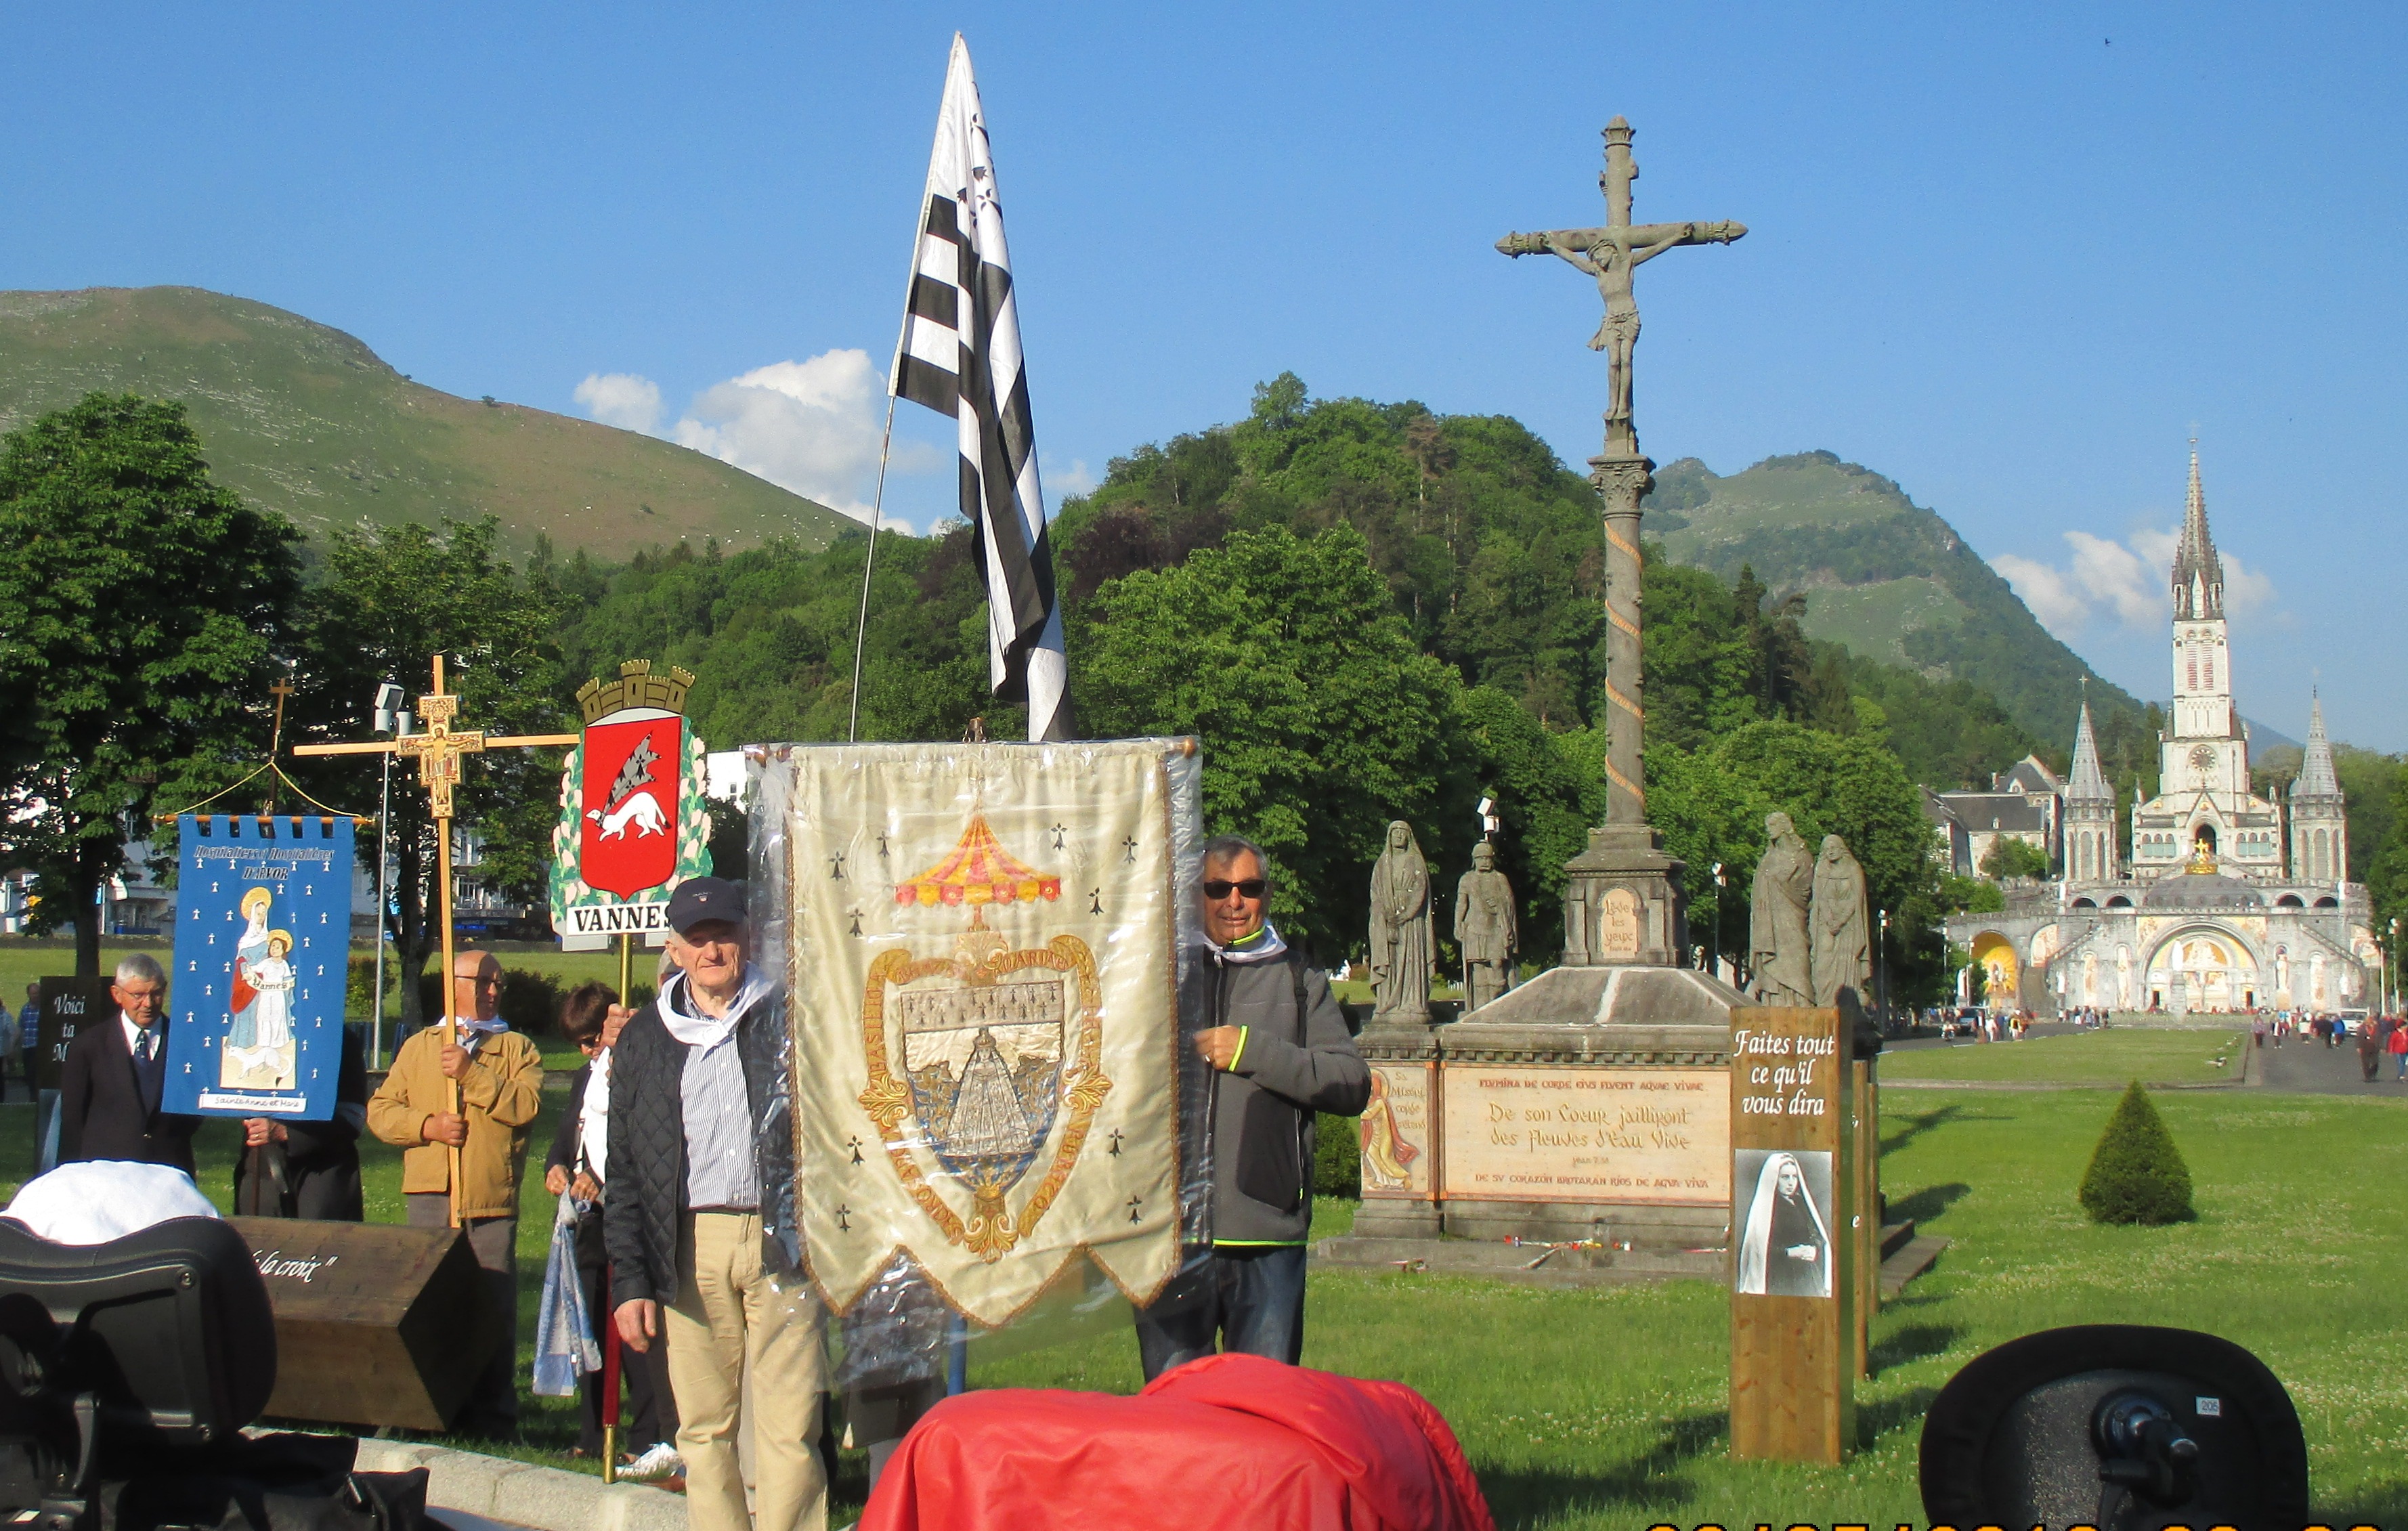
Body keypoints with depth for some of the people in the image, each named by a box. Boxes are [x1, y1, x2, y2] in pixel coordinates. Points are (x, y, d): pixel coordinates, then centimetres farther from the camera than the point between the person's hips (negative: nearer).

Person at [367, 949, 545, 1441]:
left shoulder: (518, 1048, 12)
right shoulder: (418, 1047, 18)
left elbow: (526, 1105, -7)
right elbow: (380, 1111, 10)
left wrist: (473, 1073, -13)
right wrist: (427, 1125, -7)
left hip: (494, 1201, -2)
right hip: (431, 1197, 2)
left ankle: (493, 1418, 0)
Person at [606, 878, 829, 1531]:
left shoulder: (788, 1021, 8)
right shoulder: (645, 1040, 13)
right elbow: (623, 1171, 12)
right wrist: (630, 1280, 4)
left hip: (781, 1240, -2)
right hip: (689, 1249, 2)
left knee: (789, 1431, -6)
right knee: (703, 1428, 4)